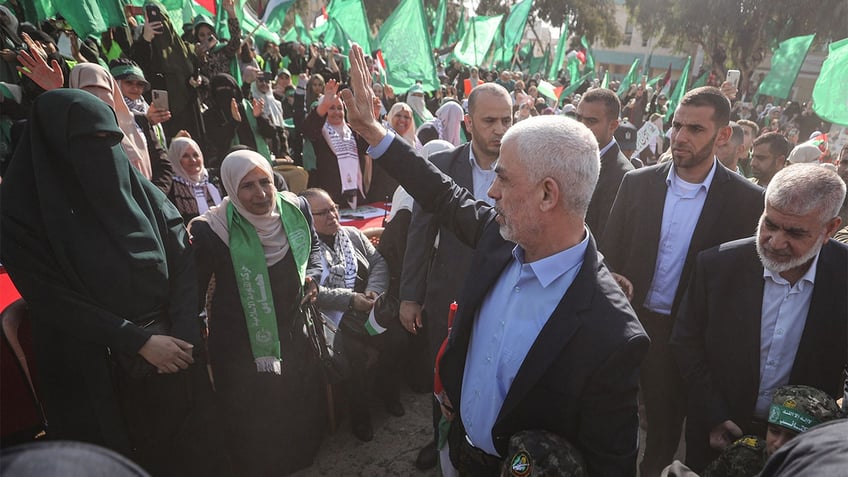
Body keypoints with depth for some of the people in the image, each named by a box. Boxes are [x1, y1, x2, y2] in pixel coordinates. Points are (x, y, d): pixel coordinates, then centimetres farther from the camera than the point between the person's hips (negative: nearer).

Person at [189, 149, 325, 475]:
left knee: (306, 406, 25)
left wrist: (312, 276, -8)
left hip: (292, 331, 5)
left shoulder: (296, 209, -10)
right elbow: (195, 286, -11)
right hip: (240, 345, -4)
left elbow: (313, 247, 10)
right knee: (253, 421, 16)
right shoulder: (212, 230, -23)